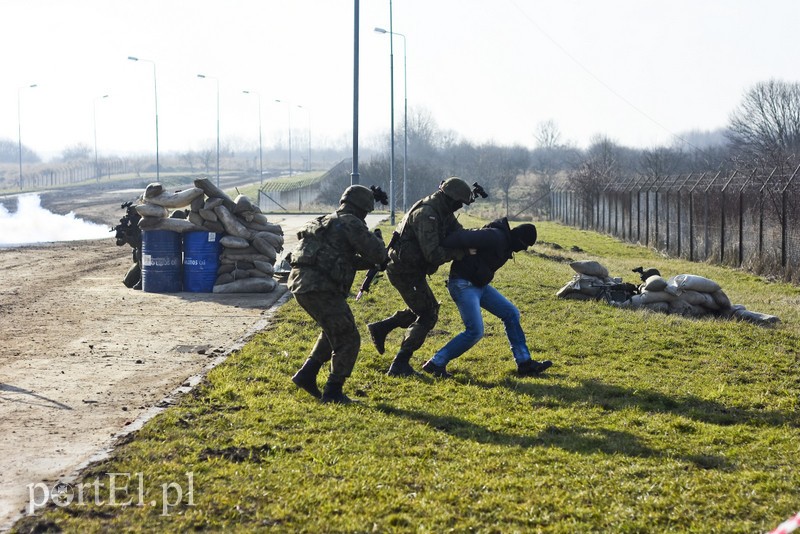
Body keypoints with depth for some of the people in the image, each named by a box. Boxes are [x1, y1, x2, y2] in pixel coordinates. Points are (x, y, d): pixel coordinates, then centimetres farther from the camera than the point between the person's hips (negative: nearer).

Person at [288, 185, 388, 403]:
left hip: (300, 284, 9)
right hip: (320, 289, -9)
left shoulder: (327, 222, 24)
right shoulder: (351, 223, -5)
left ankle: (306, 375, 22)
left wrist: (370, 260, 29)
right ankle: (333, 391, 3)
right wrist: (377, 239, 15)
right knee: (348, 339, 2)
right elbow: (377, 254, -5)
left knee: (334, 331, 28)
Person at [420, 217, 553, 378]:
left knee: (511, 313, 9)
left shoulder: (505, 243, 11)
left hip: (479, 284, 11)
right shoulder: (495, 237, -22)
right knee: (475, 331, -17)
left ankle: (524, 363, 14)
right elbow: (465, 237, -31)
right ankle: (436, 364, -6)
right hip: (463, 284, -11)